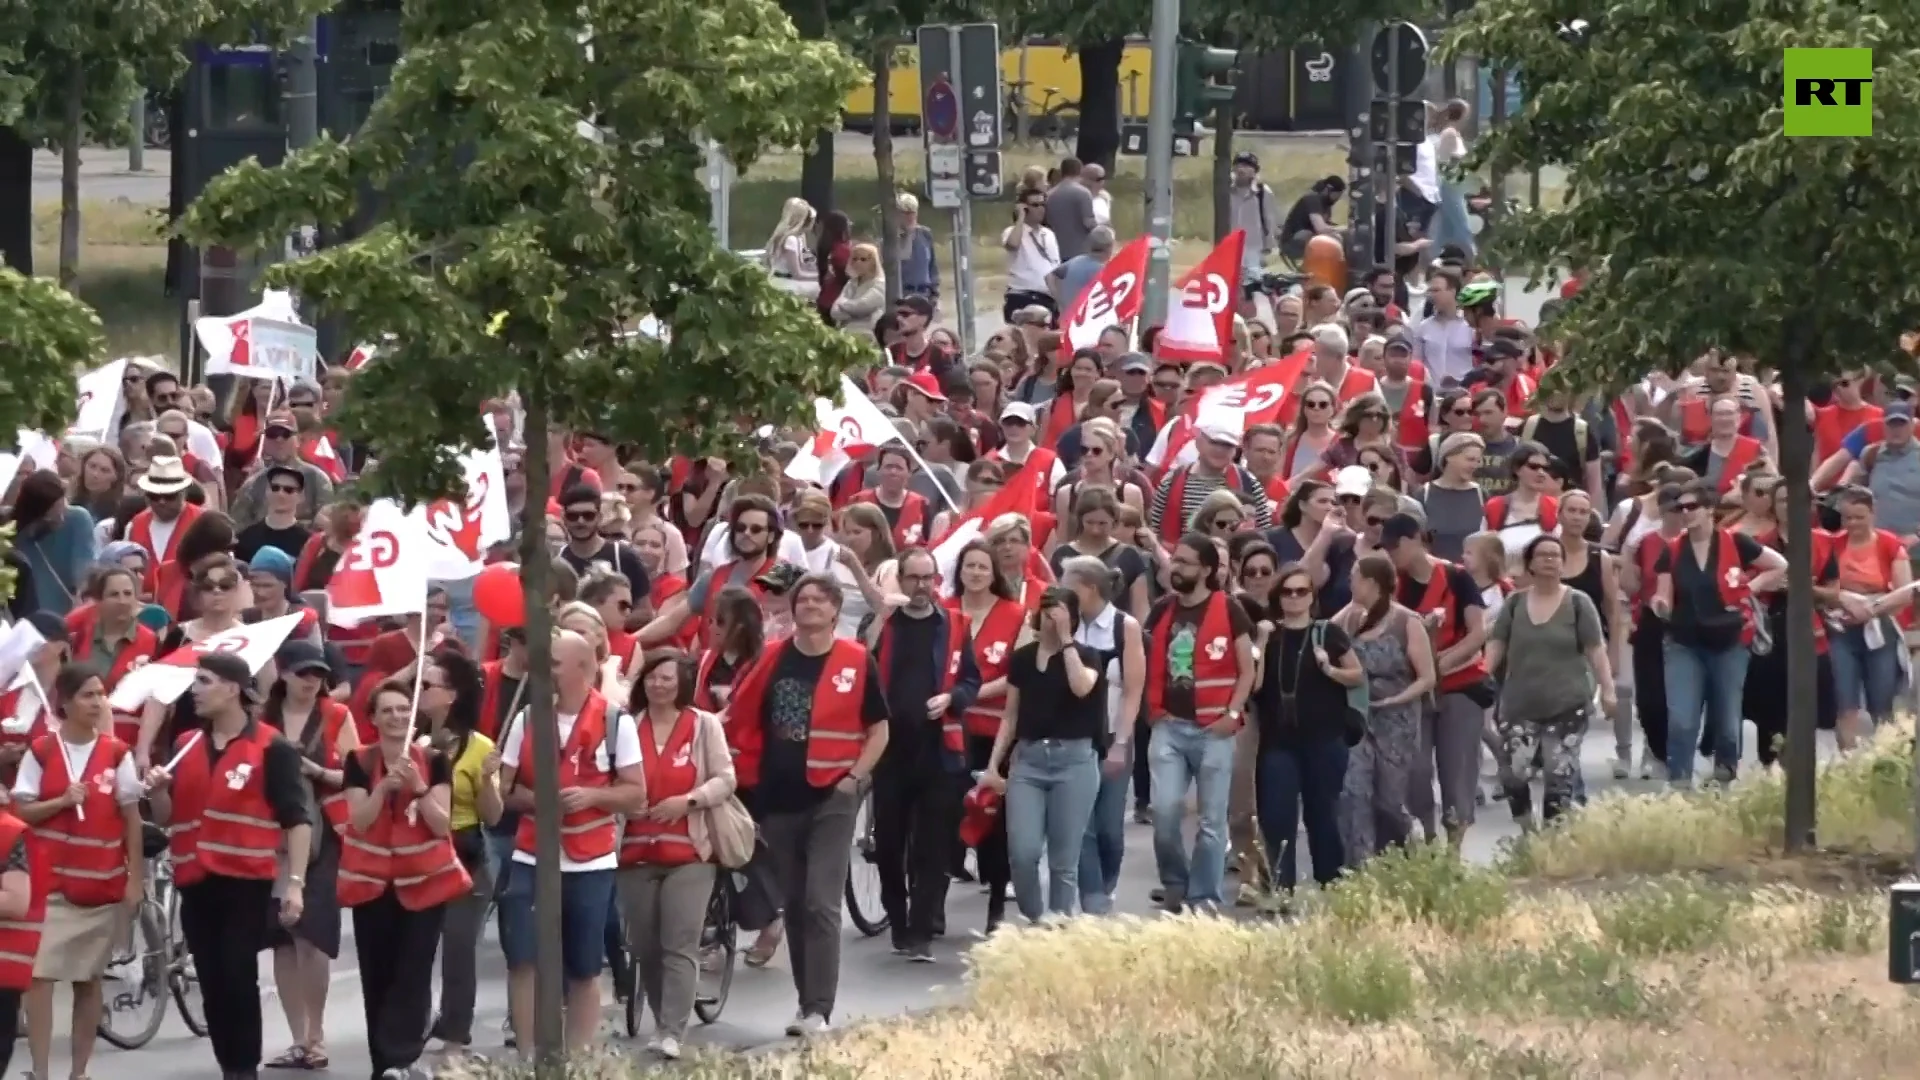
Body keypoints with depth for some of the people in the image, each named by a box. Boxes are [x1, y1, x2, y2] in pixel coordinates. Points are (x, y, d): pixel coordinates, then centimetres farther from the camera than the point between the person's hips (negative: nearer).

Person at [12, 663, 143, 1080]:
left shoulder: (117, 753, 0)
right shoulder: (41, 752, -2)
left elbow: (131, 818, 3)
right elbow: (21, 812, 0)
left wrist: (135, 878, 0)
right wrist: (62, 801, -16)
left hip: (102, 884, 1)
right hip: (50, 882, -1)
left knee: (88, 979, 7)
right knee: (40, 975, -9)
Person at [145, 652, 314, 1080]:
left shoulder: (272, 748, -5)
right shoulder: (184, 745, 13)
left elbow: (297, 819, -7)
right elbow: (166, 818, 16)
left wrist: (295, 882, -15)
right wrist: (158, 791, -5)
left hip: (245, 882, -5)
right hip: (195, 883, 5)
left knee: (239, 979, -9)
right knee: (212, 983, 6)